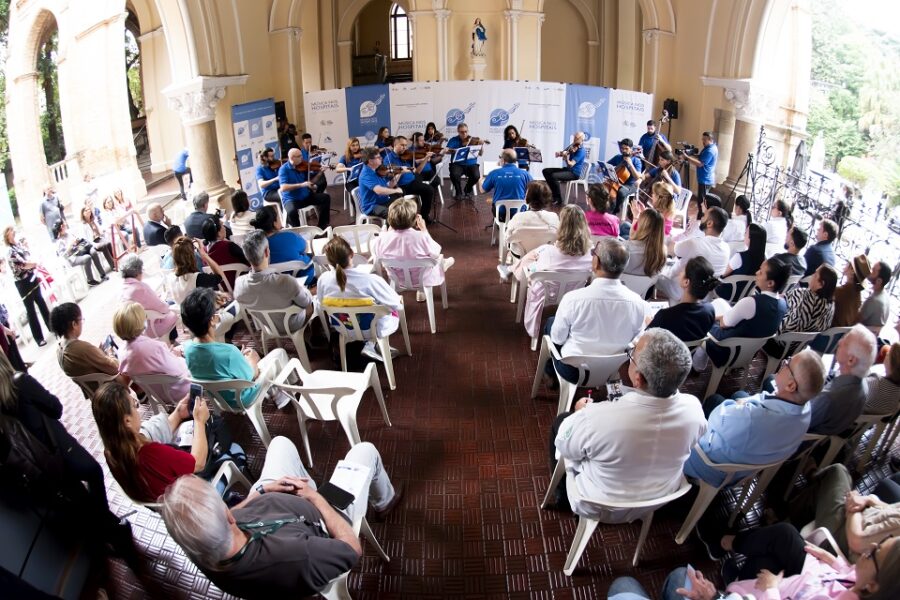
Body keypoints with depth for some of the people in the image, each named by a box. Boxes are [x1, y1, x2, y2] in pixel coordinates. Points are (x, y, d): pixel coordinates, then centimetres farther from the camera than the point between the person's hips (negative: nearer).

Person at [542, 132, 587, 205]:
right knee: (546, 171, 0)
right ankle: (553, 192, 8)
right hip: (567, 169, 9)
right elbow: (563, 152, 13)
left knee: (554, 176, -30)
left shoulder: (581, 151, -19)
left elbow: (570, 164, -27)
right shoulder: (572, 146, 6)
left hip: (574, 173, -9)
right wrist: (560, 153, -10)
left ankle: (558, 199, -16)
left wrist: (565, 156, -42)